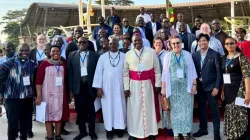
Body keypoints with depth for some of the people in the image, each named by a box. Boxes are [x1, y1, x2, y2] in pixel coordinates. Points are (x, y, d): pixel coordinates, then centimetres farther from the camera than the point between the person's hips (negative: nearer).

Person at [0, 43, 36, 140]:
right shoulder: (9, 64, -7)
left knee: (25, 123, 14)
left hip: (28, 99, 3)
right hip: (12, 99, -3)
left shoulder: (33, 65, 4)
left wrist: (34, 93, 4)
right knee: (12, 124, 2)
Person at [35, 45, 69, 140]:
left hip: (60, 94, 3)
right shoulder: (44, 64, -7)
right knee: (48, 114, 5)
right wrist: (39, 96, -14)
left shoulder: (63, 64, 4)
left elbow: (66, 80, 7)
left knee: (59, 114, 12)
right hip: (48, 94, -3)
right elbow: (38, 80, -9)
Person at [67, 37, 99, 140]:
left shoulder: (95, 55, 0)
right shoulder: (72, 55, 4)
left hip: (90, 86, -1)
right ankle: (82, 131, 25)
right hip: (78, 86, 1)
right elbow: (70, 72, 2)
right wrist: (70, 89, -3)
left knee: (91, 110, 10)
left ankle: (92, 132, 24)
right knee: (80, 111, 10)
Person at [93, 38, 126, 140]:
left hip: (119, 87, 0)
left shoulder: (124, 56, 1)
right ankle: (109, 130, 14)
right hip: (106, 87, 0)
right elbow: (98, 72, 0)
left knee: (120, 107, 5)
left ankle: (119, 128, 17)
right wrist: (99, 88, -5)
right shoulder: (103, 57, 2)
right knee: (108, 108, 5)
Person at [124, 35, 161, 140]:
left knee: (149, 107, 8)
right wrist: (126, 87, -3)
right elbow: (125, 73, 3)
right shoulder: (128, 54, 2)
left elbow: (157, 70, 1)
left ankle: (151, 131, 23)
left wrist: (157, 84, -2)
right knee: (135, 109, 6)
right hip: (134, 85, 1)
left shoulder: (151, 52, -2)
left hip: (148, 84, 0)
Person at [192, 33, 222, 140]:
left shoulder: (215, 54, -6)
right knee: (201, 109, 14)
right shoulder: (194, 55, 6)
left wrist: (217, 87, -13)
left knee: (214, 110, 4)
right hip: (199, 87, 4)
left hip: (211, 87, -4)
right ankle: (203, 129, 29)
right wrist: (196, 79, -6)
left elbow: (219, 72, -8)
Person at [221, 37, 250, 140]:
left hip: (239, 90, -6)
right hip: (228, 90, 6)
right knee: (230, 115, 12)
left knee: (240, 114, -5)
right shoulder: (224, 58, 11)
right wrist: (222, 90, 9)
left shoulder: (241, 57, -9)